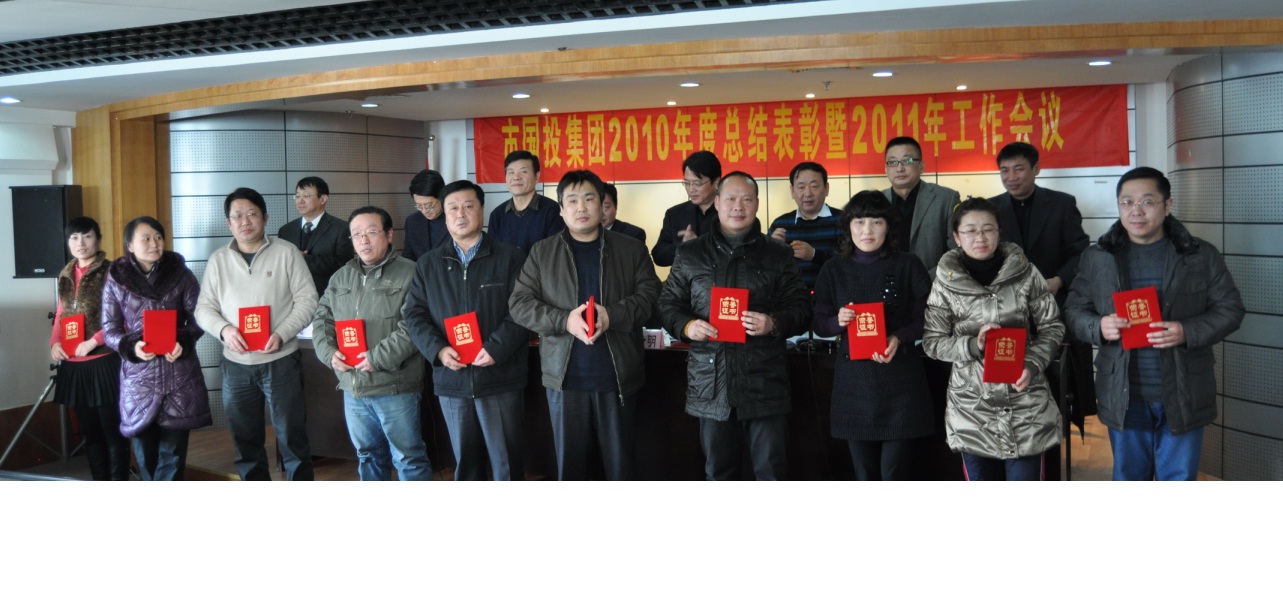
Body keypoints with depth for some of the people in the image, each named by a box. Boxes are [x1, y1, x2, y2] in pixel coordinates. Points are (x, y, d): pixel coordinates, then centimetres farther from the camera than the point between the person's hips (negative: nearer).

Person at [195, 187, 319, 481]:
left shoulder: (286, 252, -2)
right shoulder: (218, 260, 7)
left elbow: (307, 299, -5)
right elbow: (204, 308, 7)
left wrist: (281, 334, -19)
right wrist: (224, 329, -15)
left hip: (281, 361, -3)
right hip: (236, 364, 3)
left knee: (292, 439, 2)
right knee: (245, 442, 13)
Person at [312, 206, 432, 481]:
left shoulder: (409, 274, -8)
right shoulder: (340, 277, 14)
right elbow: (321, 318, 16)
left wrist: (379, 358, -20)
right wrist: (329, 351, -2)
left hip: (395, 388, -6)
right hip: (352, 387, 7)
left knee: (408, 457, 2)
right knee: (367, 454, 19)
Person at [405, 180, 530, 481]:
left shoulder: (511, 257, 1)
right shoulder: (428, 264, 11)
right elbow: (415, 314, 7)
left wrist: (497, 348, -19)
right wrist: (437, 349, -10)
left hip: (500, 378, -3)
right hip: (451, 380, 3)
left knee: (507, 461, 3)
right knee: (464, 460, 15)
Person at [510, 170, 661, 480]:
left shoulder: (632, 250, 6)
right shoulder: (542, 252, 7)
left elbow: (649, 294, -3)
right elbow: (520, 303, 1)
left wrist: (612, 315, -21)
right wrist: (564, 321, -16)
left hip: (618, 376, 0)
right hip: (564, 376, 1)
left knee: (621, 462, 9)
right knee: (569, 460, 11)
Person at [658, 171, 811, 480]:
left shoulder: (778, 255, 8)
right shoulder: (690, 254, 10)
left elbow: (801, 309, 6)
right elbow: (668, 303, 13)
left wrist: (774, 323, -14)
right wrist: (686, 325, -8)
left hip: (765, 383, -1)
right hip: (711, 384, 1)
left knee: (771, 471, 1)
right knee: (718, 471, 12)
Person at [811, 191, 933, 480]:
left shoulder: (908, 266, 2)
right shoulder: (833, 269, 7)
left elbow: (926, 319, 1)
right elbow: (818, 322, 8)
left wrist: (898, 339, -17)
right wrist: (838, 321, -14)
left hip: (900, 381, -2)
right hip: (853, 381, 2)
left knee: (895, 472, -3)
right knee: (865, 473, 10)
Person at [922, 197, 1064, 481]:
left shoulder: (1025, 273, -2)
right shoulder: (946, 282, -3)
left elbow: (1052, 328, 3)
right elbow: (932, 341, 1)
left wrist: (1032, 365, -13)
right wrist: (972, 345, -16)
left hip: (1025, 403, 0)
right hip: (972, 406, 1)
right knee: (980, 476, 13)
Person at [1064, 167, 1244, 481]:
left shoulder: (1202, 255, -1)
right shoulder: (1096, 258, 2)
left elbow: (1229, 309, 0)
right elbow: (1074, 310, 5)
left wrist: (1188, 331, -19)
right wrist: (1098, 326, -18)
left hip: (1183, 393, -1)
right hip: (1123, 394, 1)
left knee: (1179, 479, 12)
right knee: (1128, 477, 17)